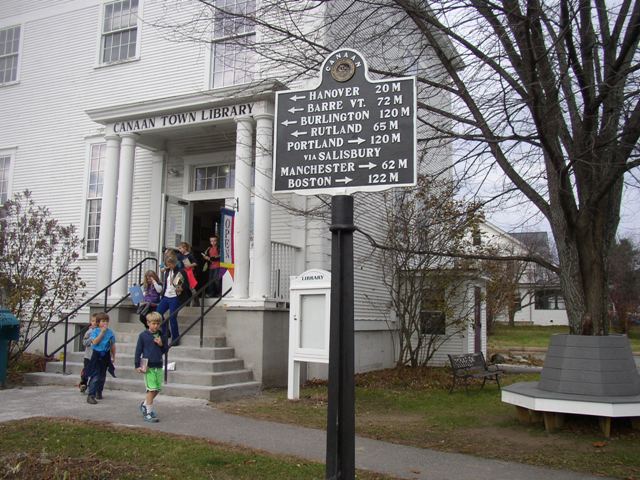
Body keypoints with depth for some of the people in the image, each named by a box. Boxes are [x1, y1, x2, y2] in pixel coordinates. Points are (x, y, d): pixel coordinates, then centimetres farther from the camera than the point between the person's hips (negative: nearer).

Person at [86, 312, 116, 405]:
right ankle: (91, 395, -11)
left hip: (106, 356, 4)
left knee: (102, 376, 15)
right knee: (95, 376, -11)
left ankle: (99, 392, 33)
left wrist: (113, 357, 13)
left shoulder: (110, 332, 3)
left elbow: (113, 346, 10)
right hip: (97, 355, -4)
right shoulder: (95, 331, -5)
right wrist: (102, 332, -20)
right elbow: (94, 342, -21)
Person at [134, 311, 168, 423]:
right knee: (152, 389, -7)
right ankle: (148, 413, 2)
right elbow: (138, 350, 0)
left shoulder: (162, 336, 8)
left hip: (159, 366, 5)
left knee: (157, 389, 9)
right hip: (148, 366, -5)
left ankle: (145, 404, 32)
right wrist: (137, 365, -3)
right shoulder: (143, 335, -3)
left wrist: (161, 345, -9)